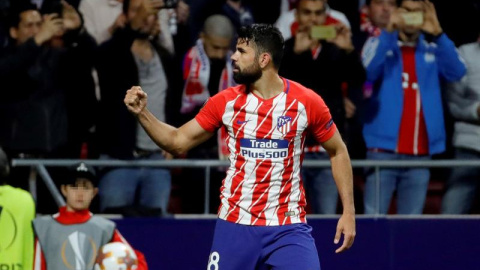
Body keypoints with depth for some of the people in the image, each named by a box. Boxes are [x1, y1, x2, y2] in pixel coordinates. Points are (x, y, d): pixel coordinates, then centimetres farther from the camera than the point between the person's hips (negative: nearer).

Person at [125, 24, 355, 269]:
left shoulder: (307, 102, -5)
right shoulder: (226, 101, 0)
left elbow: (338, 152, 6)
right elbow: (178, 143, 8)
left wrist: (349, 211, 1)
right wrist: (141, 113, -7)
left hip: (288, 229, -2)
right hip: (235, 228, 2)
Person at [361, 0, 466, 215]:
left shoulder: (434, 50, 11)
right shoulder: (380, 44, 6)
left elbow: (457, 72, -7)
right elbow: (368, 72, -13)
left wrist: (437, 34, -19)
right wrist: (389, 32, -22)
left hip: (420, 153, 2)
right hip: (383, 149, -2)